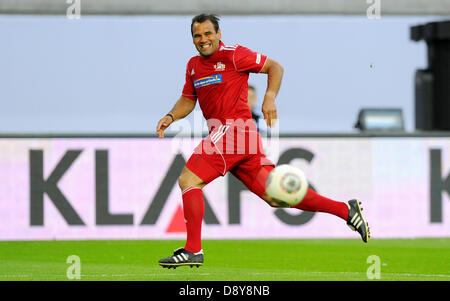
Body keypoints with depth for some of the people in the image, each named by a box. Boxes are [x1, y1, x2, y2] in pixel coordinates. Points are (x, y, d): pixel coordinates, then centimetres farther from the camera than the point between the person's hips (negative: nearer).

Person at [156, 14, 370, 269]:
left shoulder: (233, 55, -4)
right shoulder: (194, 65, 19)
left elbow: (274, 67, 0)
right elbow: (188, 100, 28)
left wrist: (270, 98, -14)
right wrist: (171, 117, 9)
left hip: (234, 128, -8)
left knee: (188, 180, -13)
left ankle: (193, 250, -11)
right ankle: (346, 210, 10)